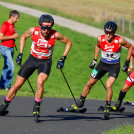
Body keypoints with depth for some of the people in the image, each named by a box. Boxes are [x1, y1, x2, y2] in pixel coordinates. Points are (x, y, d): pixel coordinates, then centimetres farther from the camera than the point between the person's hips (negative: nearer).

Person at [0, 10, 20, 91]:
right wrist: (12, 36, -16)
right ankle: (7, 85, -10)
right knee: (11, 66, -15)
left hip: (11, 48, 9)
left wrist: (16, 36, 8)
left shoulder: (12, 25, 14)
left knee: (7, 67, 11)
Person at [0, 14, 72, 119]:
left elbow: (69, 42, -3)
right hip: (32, 59, 2)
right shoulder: (33, 31, -18)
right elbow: (23, 37, 5)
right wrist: (20, 54, 2)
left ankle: (36, 108, -12)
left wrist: (63, 59, -6)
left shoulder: (55, 35, -20)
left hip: (45, 62, -2)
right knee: (17, 85, 2)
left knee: (40, 82, -30)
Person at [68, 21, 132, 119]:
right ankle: (81, 102, 29)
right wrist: (95, 60, 9)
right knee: (90, 83, 8)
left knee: (108, 85, -24)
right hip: (103, 63, 4)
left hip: (114, 66, -4)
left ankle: (107, 108, -7)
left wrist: (127, 63, -4)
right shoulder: (100, 39, -15)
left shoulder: (120, 41, -23)